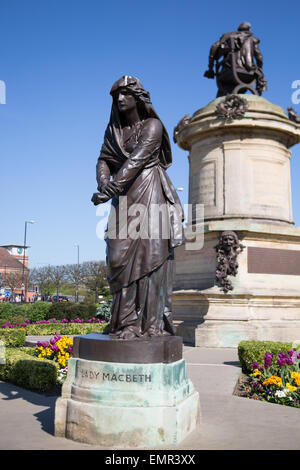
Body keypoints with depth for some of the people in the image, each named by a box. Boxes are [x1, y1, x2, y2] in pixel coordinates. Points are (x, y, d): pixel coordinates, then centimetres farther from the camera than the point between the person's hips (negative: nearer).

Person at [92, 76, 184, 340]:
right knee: (121, 256, -5)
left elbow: (137, 159, -17)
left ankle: (153, 322, -9)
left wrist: (112, 187, -28)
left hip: (150, 194, -5)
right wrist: (103, 182, -17)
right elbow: (104, 159, 6)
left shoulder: (152, 126, -3)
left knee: (151, 253, -11)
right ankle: (127, 323, -2)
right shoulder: (114, 129, 16)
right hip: (125, 198, 5)